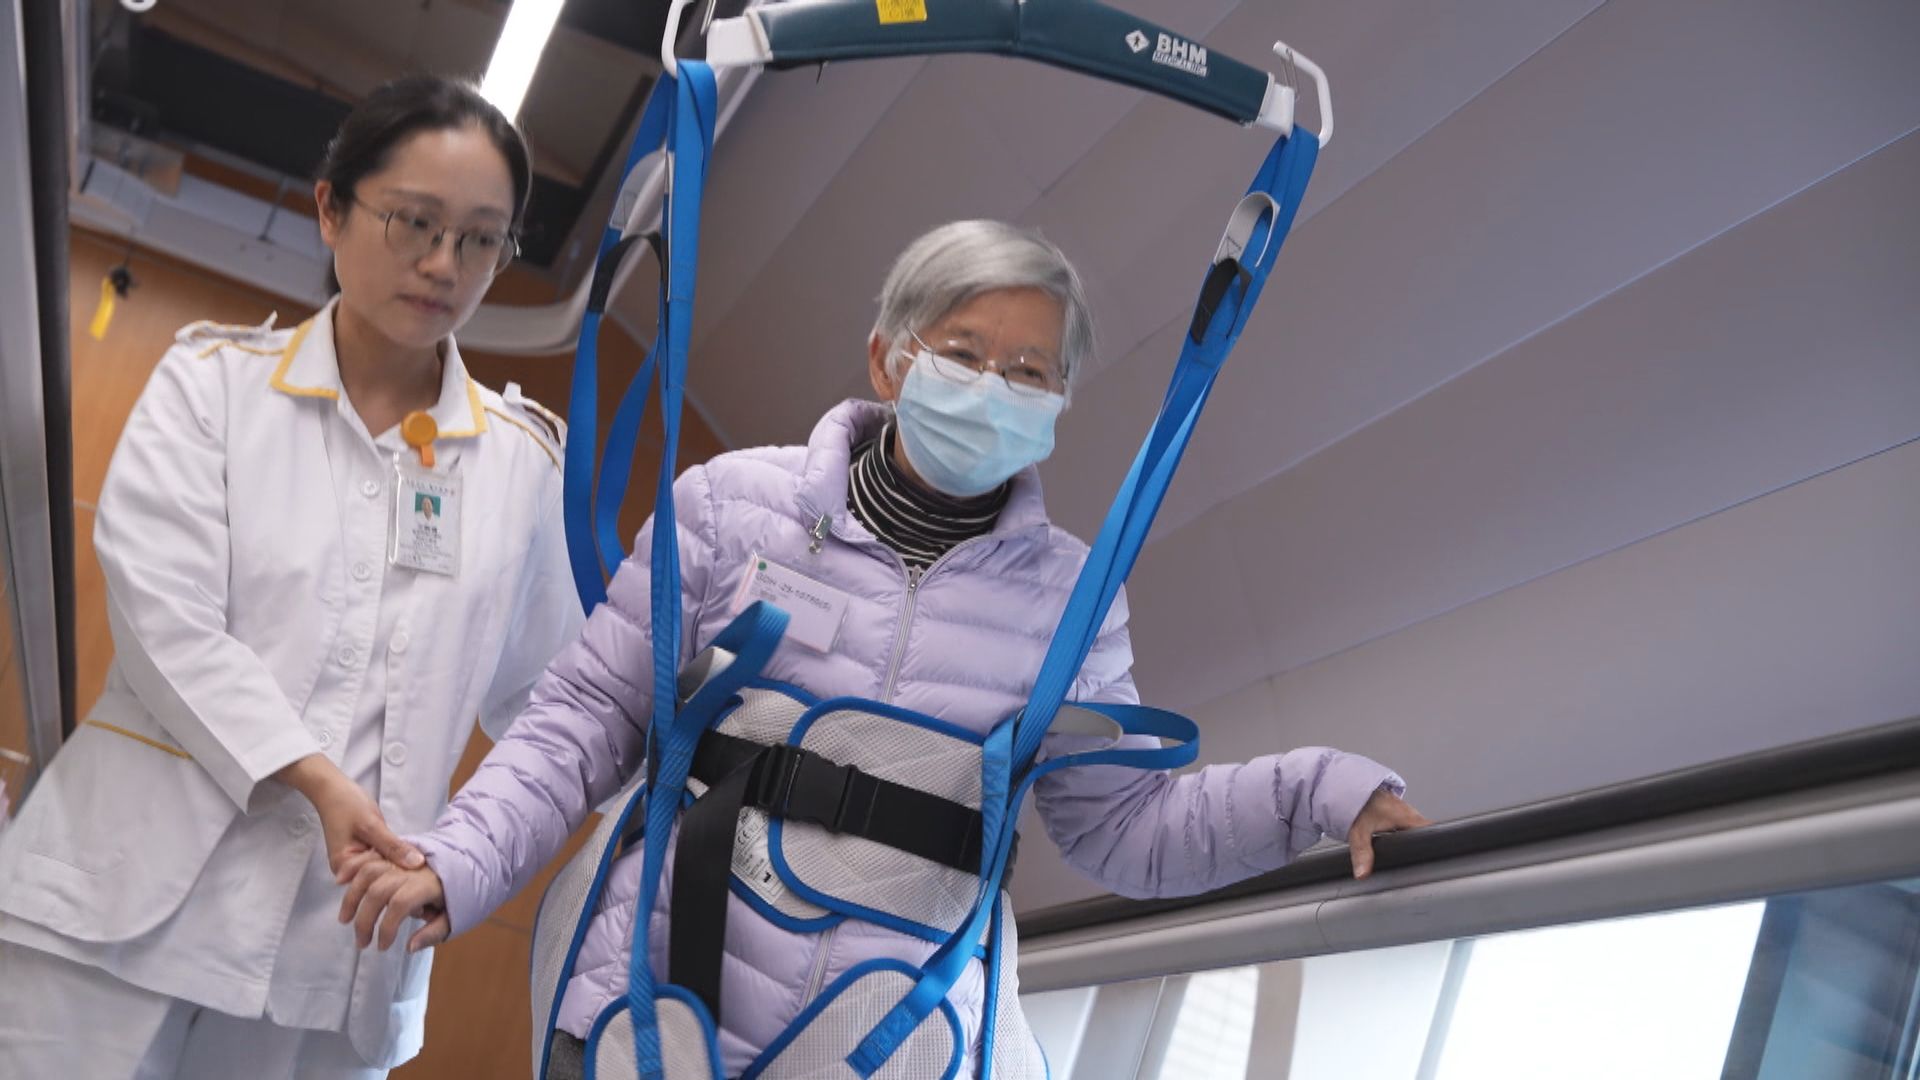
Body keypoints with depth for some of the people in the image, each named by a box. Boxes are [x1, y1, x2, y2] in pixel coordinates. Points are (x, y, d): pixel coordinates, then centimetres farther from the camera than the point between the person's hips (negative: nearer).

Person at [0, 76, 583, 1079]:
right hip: (133, 896, -1)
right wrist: (312, 774, -20)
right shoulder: (214, 381, 2)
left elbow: (543, 691, 12)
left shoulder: (520, 456, 6)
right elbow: (163, 617, -9)